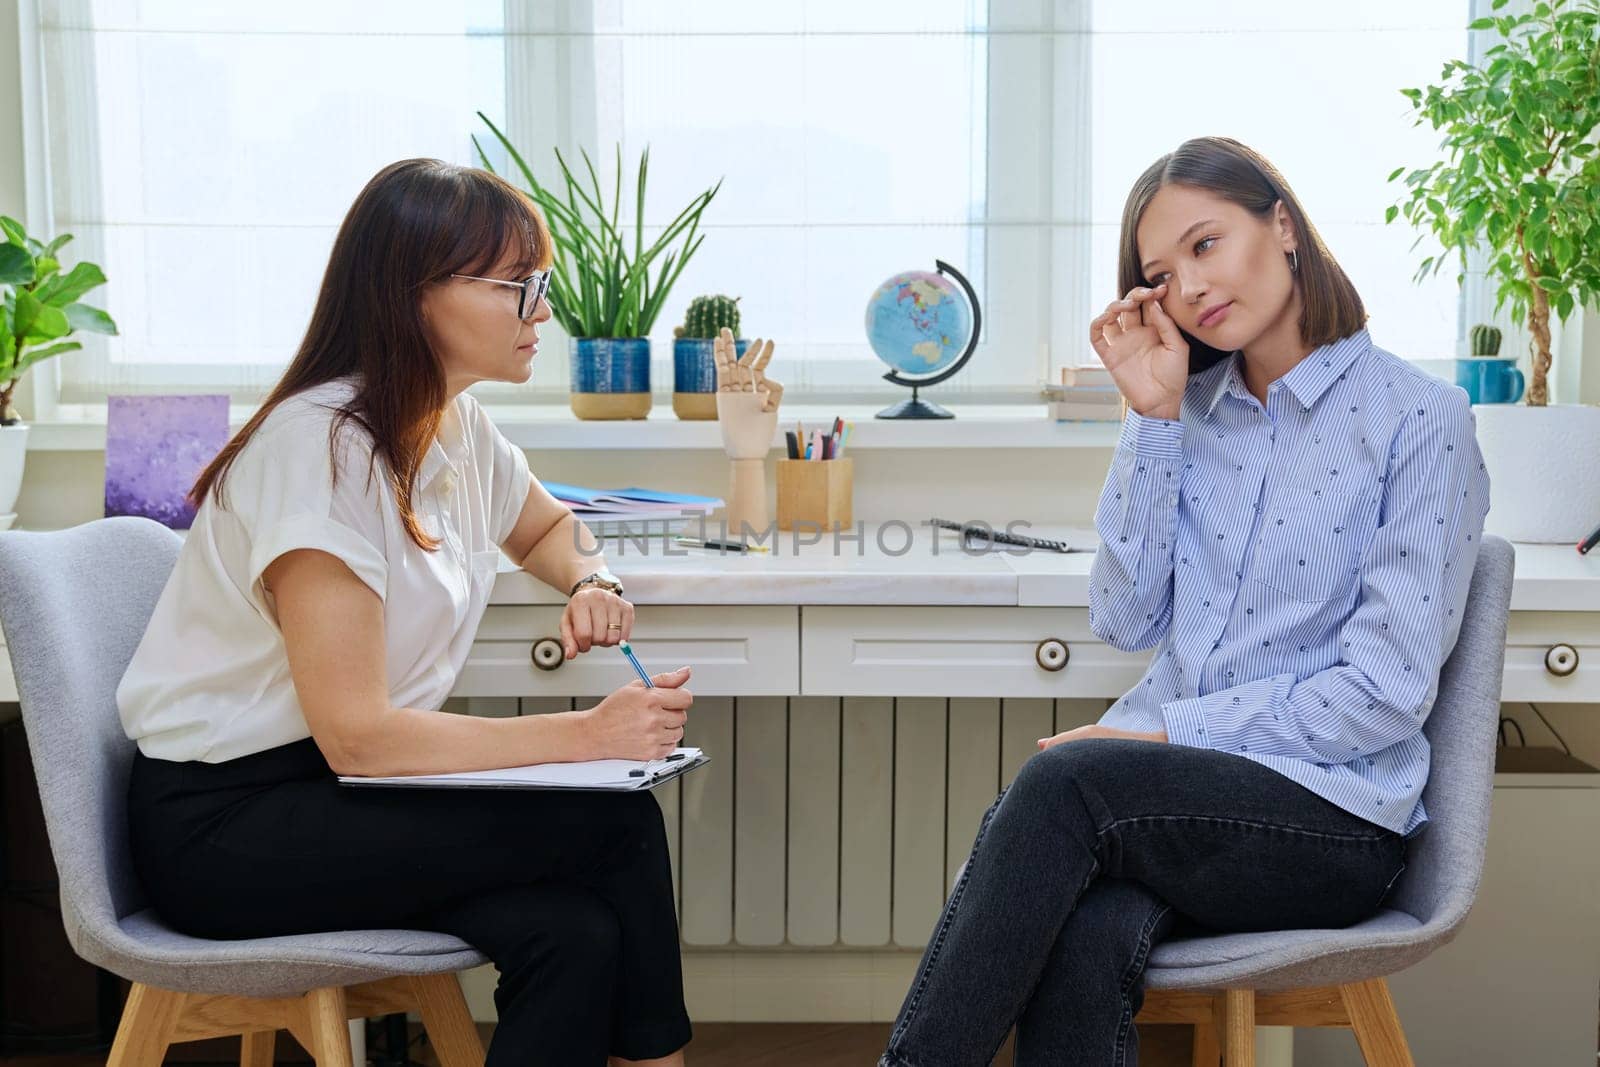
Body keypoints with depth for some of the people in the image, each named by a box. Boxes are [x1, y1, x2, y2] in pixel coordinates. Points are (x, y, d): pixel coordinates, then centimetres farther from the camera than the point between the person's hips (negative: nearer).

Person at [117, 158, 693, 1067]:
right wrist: (590, 733, -22)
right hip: (223, 824, -7)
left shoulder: (459, 426, 4)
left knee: (575, 934, -21)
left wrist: (594, 582, 4)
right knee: (615, 824, -19)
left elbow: (548, 527, 27)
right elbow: (355, 733, -24)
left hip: (340, 787, 7)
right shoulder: (323, 446, -21)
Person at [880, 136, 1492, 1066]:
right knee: (1085, 943, -33)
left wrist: (1170, 732, -13)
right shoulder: (1191, 411, 13)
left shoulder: (1419, 418, -4)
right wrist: (1153, 415, -1)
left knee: (1059, 783, -32)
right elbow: (1129, 622, 3)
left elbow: (1387, 691, -9)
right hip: (1172, 784, 4)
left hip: (1331, 814, -3)